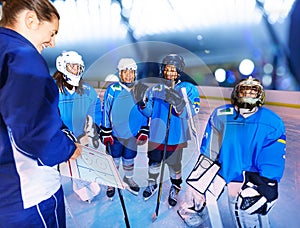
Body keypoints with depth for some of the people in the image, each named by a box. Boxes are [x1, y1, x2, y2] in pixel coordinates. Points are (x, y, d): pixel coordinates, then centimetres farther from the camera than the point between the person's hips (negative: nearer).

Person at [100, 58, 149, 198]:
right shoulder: (112, 89, -10)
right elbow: (106, 111, -6)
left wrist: (144, 132, 4)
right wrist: (105, 132, -5)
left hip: (133, 134, 2)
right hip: (115, 133, -2)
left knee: (129, 159, 19)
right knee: (114, 158, 13)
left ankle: (129, 178, 42)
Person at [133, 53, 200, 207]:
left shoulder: (188, 89, -6)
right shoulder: (155, 87, 1)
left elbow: (192, 112, -18)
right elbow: (149, 112, 3)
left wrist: (177, 102, -34)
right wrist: (142, 100, -15)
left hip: (176, 136, -2)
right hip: (156, 134, 3)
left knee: (174, 165, 15)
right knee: (154, 162, 19)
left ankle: (175, 188, 42)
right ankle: (152, 184, 46)